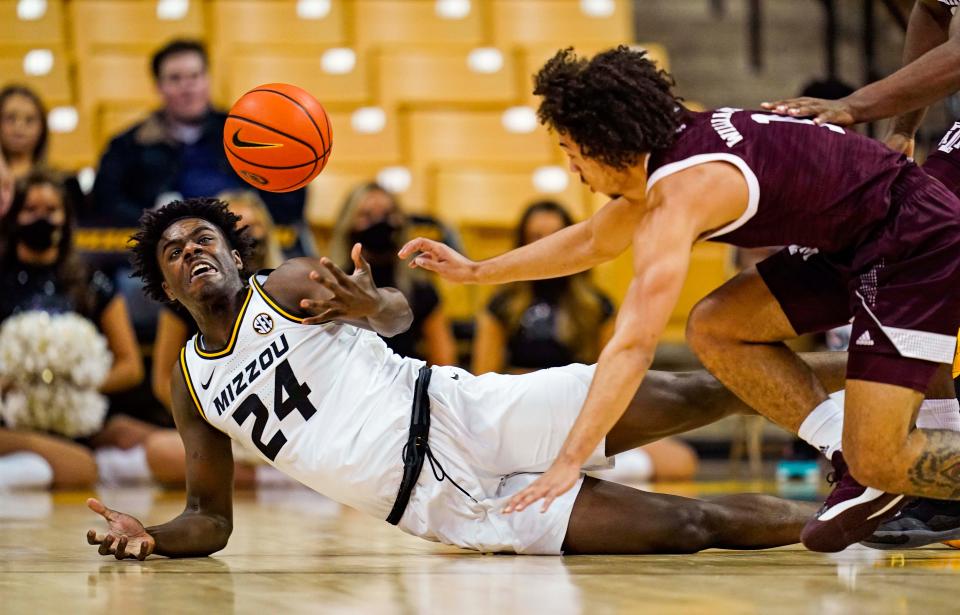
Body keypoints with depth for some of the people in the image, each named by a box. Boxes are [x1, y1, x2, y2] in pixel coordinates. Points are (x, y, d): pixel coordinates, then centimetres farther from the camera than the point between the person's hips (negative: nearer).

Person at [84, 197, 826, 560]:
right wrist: (149, 536, -7)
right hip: (439, 508, 2)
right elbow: (210, 521, 17)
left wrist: (373, 305, -40)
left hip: (461, 418, -2)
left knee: (664, 401, -17)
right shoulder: (190, 382, 12)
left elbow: (399, 310, -14)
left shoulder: (291, 285, 1)